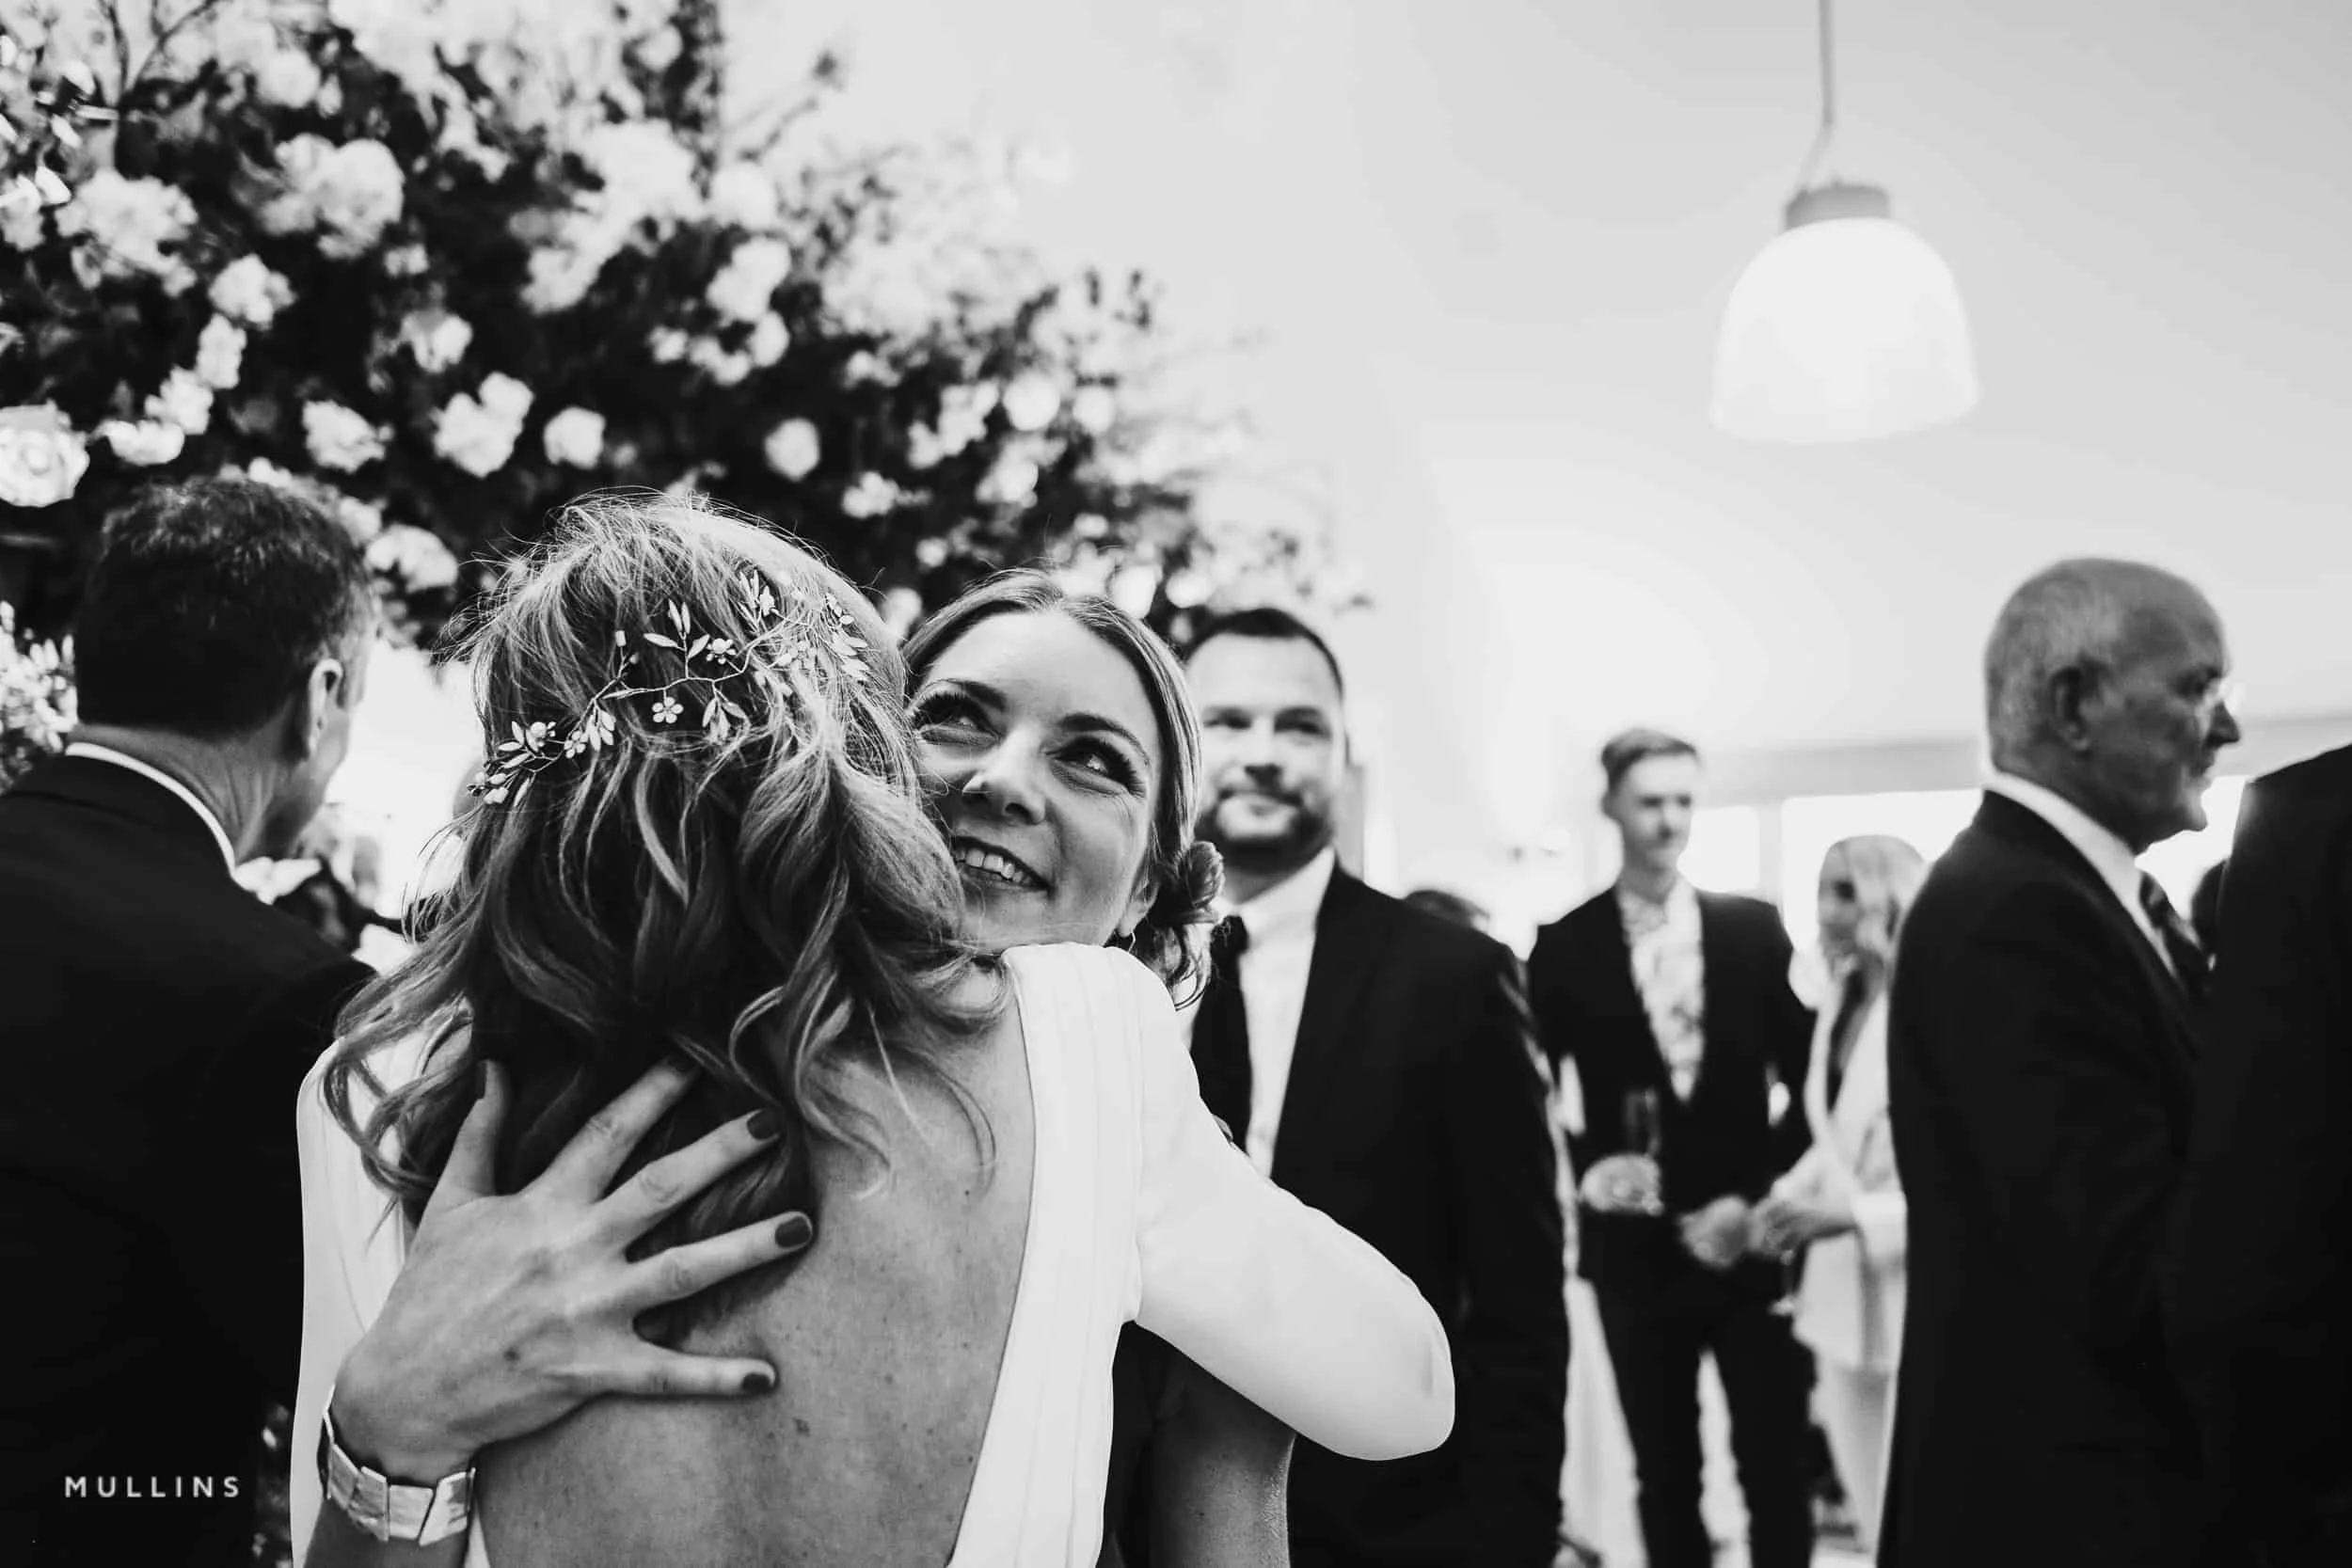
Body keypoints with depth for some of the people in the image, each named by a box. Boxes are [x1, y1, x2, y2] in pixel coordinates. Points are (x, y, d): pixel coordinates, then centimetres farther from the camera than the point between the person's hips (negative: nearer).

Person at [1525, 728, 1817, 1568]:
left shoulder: (1755, 927, 2)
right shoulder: (1565, 946, -1)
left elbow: (1807, 1075, 2)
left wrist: (1759, 1197, -7)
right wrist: (1586, 1164, -15)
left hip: (1753, 1237, 1)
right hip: (1635, 1248, 0)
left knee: (1776, 1467, 3)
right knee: (1664, 1474, 9)